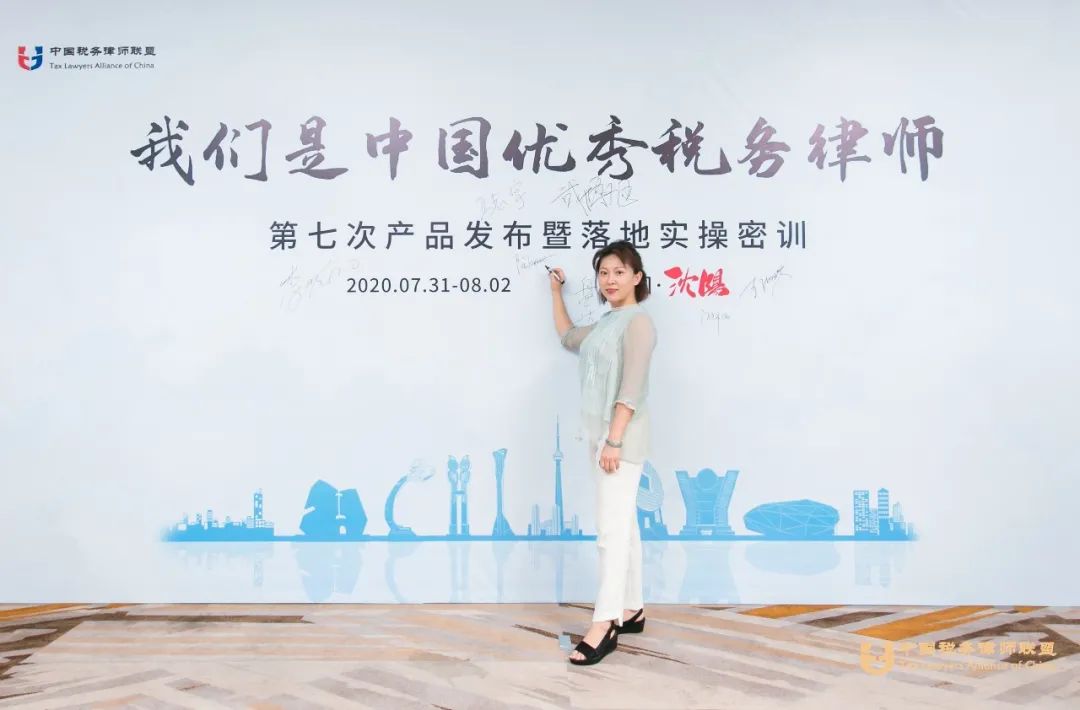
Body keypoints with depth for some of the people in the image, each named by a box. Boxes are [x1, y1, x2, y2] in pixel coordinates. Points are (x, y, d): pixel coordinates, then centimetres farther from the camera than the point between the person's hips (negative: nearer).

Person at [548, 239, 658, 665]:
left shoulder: (637, 321, -11)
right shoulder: (606, 323, 16)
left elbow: (631, 389, -18)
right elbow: (567, 338, 35)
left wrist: (614, 440, -22)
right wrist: (556, 293, 35)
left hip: (621, 435, -9)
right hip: (600, 434, 9)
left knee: (611, 529, -10)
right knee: (624, 525, 12)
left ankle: (604, 625, -8)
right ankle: (631, 611, 19)